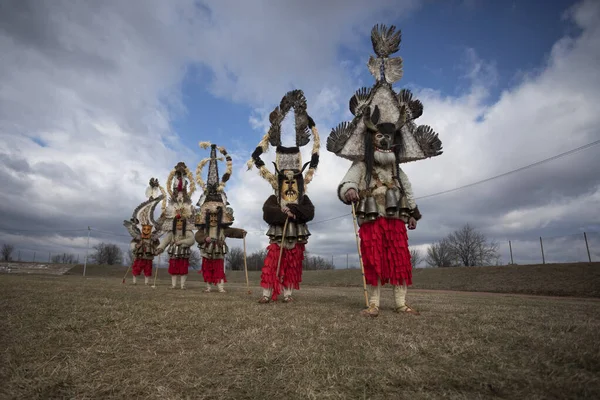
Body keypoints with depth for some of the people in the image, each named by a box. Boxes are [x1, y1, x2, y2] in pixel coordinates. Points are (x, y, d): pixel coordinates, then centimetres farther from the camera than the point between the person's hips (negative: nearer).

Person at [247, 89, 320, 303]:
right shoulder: (273, 199, -3)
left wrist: (296, 209, -21)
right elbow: (267, 213, -18)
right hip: (278, 237, -2)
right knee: (272, 264, -4)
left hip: (296, 238, 3)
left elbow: (310, 213, -10)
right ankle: (267, 292, 1)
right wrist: (284, 214, -26)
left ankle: (288, 292, 15)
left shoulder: (303, 199, 4)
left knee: (293, 266, 7)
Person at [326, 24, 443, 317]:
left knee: (400, 257, 2)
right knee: (373, 258, -5)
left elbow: (407, 190, 22)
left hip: (395, 216, 5)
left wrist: (412, 213, 21)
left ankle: (401, 302, 9)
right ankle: (374, 303, 3)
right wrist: (349, 191, -39)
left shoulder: (397, 169, 14)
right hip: (370, 217, -4)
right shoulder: (360, 166, -1)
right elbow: (346, 182, -16)